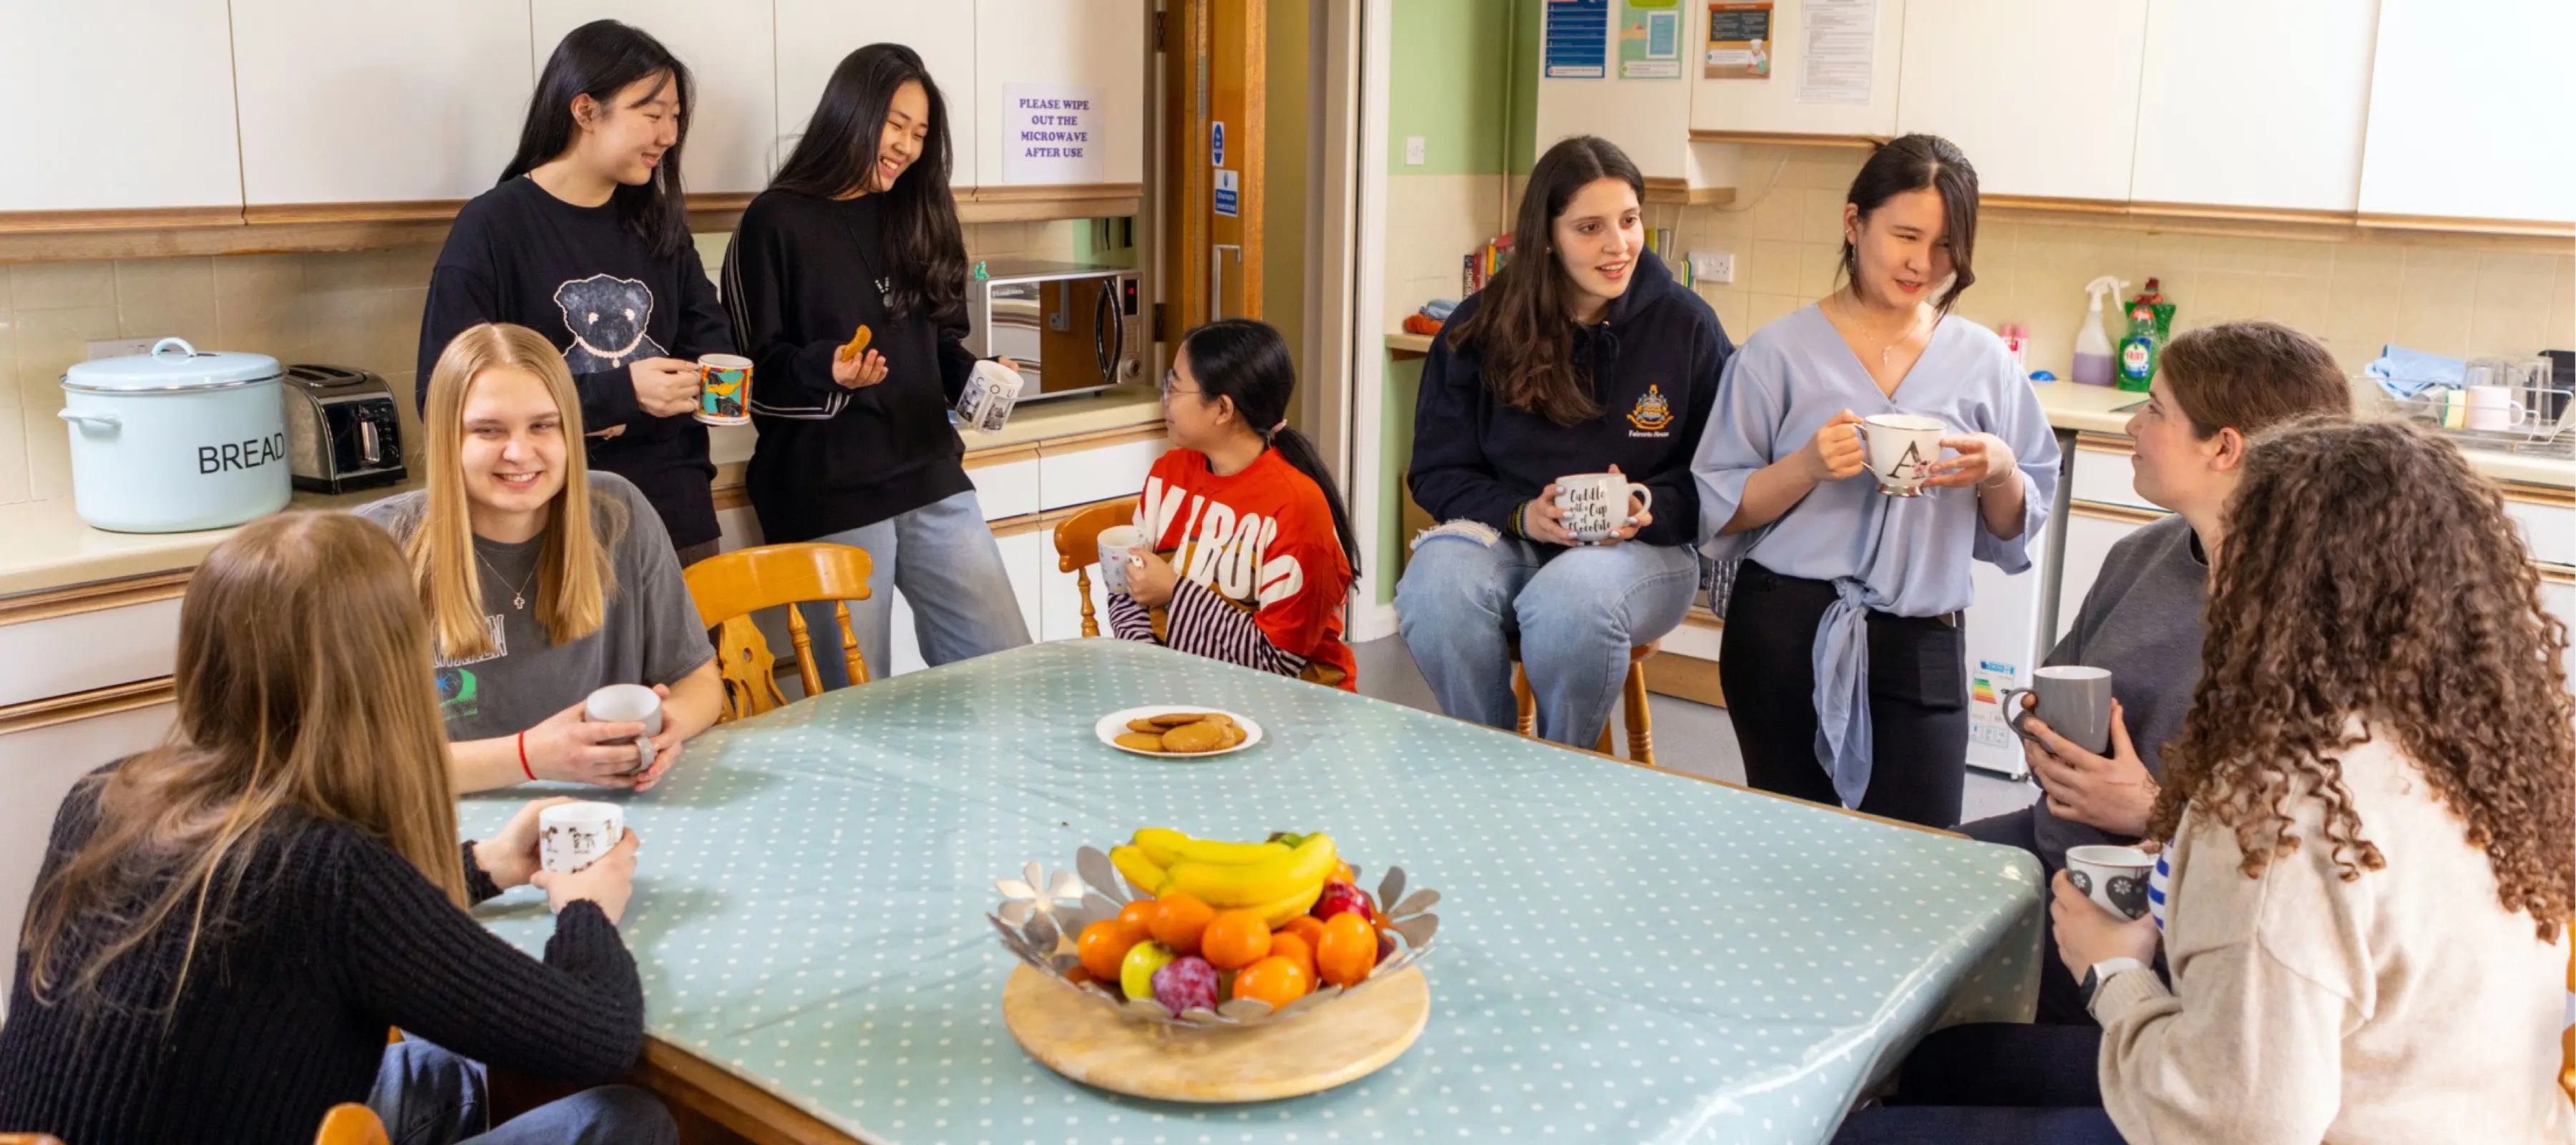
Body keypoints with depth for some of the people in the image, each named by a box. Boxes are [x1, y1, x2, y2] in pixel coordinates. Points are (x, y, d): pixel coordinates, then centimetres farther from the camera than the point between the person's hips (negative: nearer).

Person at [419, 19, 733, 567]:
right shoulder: (492, 227, -8)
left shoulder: (658, 223, 9)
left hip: (676, 520, 5)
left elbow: (711, 344, 13)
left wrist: (714, 381, -10)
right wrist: (616, 394, -20)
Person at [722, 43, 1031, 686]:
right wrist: (829, 370, -24)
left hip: (930, 480, 6)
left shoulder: (915, 217, 12)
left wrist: (973, 376, -3)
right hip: (828, 496, -5)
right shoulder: (777, 223, -5)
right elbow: (754, 369, -6)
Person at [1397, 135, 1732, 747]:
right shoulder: (1481, 329, 4)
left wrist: (1649, 510, -18)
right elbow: (1438, 470, 4)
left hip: (1643, 549, -1)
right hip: (1505, 536, 2)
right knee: (1434, 586, -33)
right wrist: (1521, 514, -15)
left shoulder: (1686, 326, 1)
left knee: (1572, 599, -37)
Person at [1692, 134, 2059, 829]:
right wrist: (1807, 467, -17)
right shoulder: (1780, 353, 0)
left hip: (1921, 645, 2)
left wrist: (1998, 474, -9)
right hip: (1786, 634, -1)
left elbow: (2013, 535, 12)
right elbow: (1719, 512, -1)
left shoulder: (1983, 362, 7)